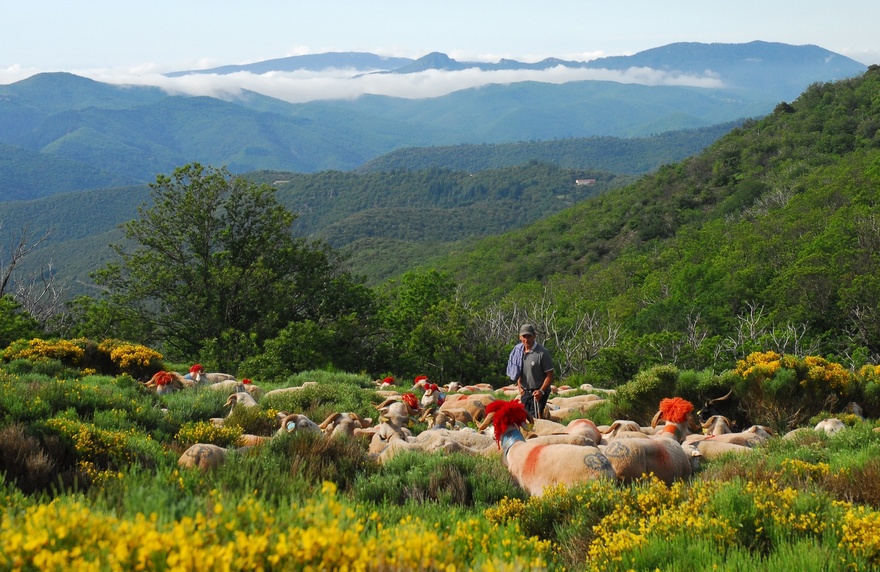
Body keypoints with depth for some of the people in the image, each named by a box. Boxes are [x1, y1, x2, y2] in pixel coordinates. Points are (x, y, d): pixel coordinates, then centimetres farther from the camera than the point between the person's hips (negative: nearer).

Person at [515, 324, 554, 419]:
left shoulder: (542, 352, -13)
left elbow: (549, 375, -11)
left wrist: (541, 391, -20)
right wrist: (519, 386, 7)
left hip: (537, 394, -6)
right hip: (524, 393, 6)